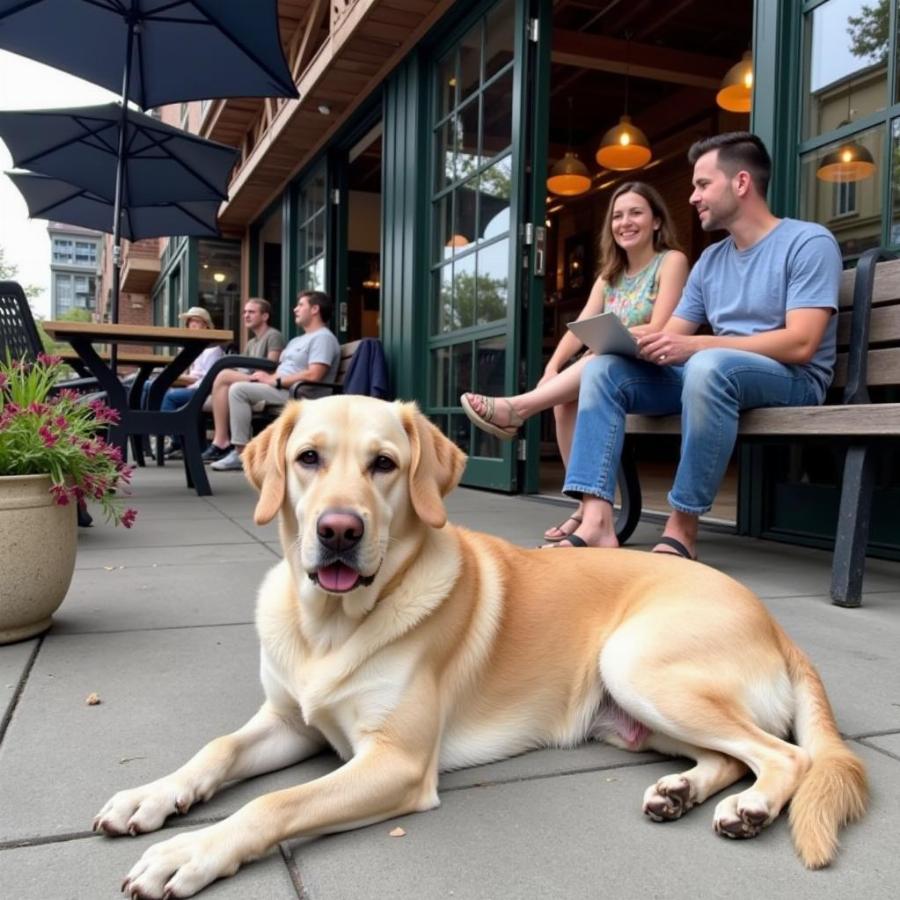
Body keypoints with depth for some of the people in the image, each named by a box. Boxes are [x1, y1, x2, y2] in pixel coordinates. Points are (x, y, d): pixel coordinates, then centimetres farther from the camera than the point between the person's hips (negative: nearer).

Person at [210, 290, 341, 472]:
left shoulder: (323, 337, -7)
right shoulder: (297, 341, 26)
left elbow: (313, 375, -21)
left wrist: (274, 380, -17)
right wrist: (266, 376, 0)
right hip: (281, 389, 10)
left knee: (239, 389, -21)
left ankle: (241, 454, -19)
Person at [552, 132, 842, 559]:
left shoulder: (809, 242, -6)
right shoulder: (710, 260, 16)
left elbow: (800, 344, -19)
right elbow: (671, 338, 11)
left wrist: (695, 345, -26)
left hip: (792, 380, -7)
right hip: (712, 373, 7)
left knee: (708, 367, -39)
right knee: (603, 368, -10)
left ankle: (681, 529, -29)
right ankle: (597, 521, -26)